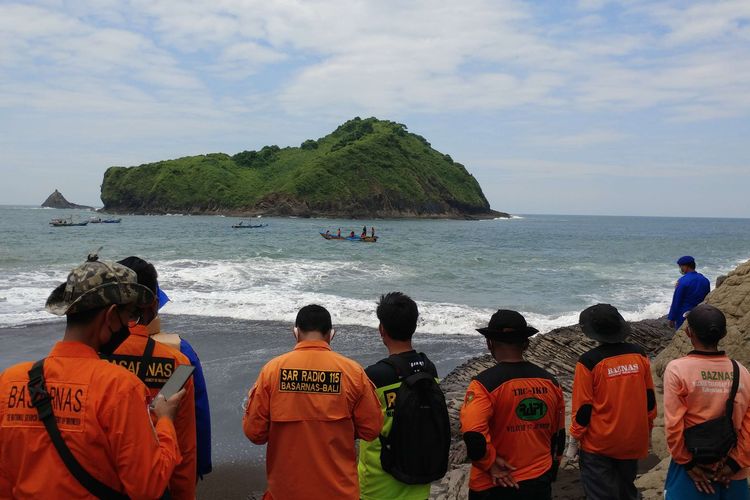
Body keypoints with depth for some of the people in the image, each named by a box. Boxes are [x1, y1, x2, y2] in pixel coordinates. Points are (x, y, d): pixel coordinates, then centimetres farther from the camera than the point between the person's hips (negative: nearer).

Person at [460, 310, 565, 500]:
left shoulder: (485, 383, -18)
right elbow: (559, 434, 10)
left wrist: (490, 463, -14)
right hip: (540, 484, 4)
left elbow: (473, 434, -30)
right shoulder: (549, 381, 0)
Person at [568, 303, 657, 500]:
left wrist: (574, 441, -2)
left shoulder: (589, 361, -18)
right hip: (633, 441, 5)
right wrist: (648, 430, 19)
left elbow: (583, 407, -14)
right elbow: (650, 397, 5)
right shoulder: (639, 354, -5)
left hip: (599, 445, -5)